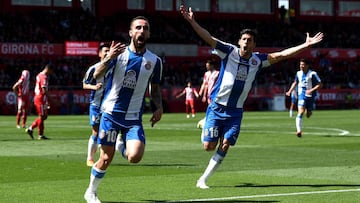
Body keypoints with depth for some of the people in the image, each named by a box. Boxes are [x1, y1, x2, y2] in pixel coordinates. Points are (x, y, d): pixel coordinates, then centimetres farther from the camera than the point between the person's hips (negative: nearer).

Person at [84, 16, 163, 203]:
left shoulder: (154, 61, 3)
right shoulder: (119, 53, -4)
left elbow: (155, 88, 17)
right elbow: (97, 75, -16)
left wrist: (159, 107, -2)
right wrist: (108, 58, -36)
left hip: (134, 117, 2)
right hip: (111, 113, -2)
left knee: (135, 157, -18)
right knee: (106, 159, 0)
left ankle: (122, 143, 17)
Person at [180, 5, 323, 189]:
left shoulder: (257, 60, 4)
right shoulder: (229, 51, -6)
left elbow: (281, 55, 4)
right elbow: (208, 38, -16)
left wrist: (306, 45, -2)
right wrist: (192, 21, -30)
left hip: (235, 111, 3)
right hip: (217, 107, -3)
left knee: (225, 146, -6)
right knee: (209, 146, -7)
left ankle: (203, 180, 5)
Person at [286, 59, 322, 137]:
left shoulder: (312, 74, -11)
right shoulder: (298, 73, 3)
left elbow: (319, 84, -10)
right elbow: (295, 83, 21)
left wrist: (311, 90, -22)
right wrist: (290, 91, 10)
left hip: (310, 96, -1)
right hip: (302, 96, 1)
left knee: (308, 115, 11)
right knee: (301, 112, -20)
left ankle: (309, 111, 51)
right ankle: (299, 130, -25)